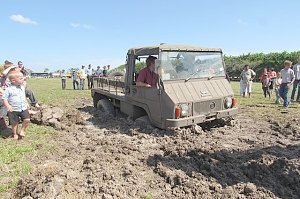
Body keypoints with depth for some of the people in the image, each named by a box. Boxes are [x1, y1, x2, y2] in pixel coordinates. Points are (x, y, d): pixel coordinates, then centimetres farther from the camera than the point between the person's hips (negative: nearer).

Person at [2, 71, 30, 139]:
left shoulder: (22, 87, 5)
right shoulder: (9, 89, -14)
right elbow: (4, 98, -11)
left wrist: (26, 103, 17)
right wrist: (8, 106, -24)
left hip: (23, 108, 4)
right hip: (13, 110, -4)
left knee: (27, 119, -9)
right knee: (14, 123, 7)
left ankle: (22, 130, 15)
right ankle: (15, 134, 29)